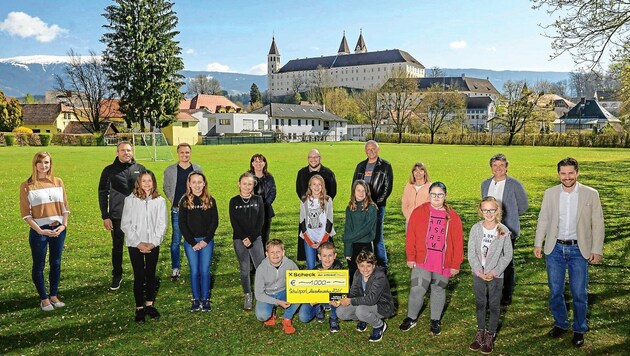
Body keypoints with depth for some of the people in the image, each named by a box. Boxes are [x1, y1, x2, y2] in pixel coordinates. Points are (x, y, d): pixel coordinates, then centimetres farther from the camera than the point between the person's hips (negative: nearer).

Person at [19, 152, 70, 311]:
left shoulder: (58, 182, 5)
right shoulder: (27, 186, -6)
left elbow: (65, 206, 8)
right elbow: (25, 213, -7)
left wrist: (64, 225, -6)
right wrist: (40, 231, -16)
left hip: (58, 230, 3)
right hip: (39, 231, -3)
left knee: (56, 263, 11)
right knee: (39, 265, 7)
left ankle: (54, 295, 25)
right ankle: (44, 298, 20)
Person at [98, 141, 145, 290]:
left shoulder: (140, 169, 5)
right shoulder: (109, 170, 1)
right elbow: (103, 194, 2)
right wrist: (105, 216, -4)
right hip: (117, 216, -1)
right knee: (117, 247, 9)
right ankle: (117, 276, 24)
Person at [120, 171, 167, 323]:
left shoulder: (160, 201, 0)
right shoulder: (130, 200, -3)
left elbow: (162, 224, 0)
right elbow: (125, 224, -4)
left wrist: (153, 242, -10)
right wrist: (138, 243, -10)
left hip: (153, 244, 2)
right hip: (135, 244, -1)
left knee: (151, 275, 10)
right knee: (139, 276, 1)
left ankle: (149, 304, 25)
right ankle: (139, 308, 12)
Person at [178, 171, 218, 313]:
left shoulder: (210, 200, 0)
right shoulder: (185, 201, -1)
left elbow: (215, 222, -2)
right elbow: (182, 223, -4)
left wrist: (205, 241, -9)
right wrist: (193, 242, -9)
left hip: (207, 241, 0)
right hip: (190, 241, 0)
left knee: (205, 270, 2)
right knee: (194, 271, 5)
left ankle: (205, 299, 14)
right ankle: (196, 299, 17)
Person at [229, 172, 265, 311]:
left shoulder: (258, 199, 2)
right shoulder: (234, 201, 1)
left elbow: (260, 221, -2)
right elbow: (234, 222, -3)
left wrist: (251, 238, -11)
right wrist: (243, 238, -12)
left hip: (256, 238, 0)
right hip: (240, 240, 0)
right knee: (244, 270, 6)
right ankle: (248, 297, 19)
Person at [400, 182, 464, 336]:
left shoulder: (453, 217, -1)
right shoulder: (419, 212, -3)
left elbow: (458, 242, 0)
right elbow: (411, 236, -2)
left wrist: (455, 264, -2)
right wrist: (410, 257, -4)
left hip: (443, 263, 1)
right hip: (421, 260, -1)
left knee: (439, 290, 15)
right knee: (417, 290, -1)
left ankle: (435, 320, 32)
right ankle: (411, 318, 21)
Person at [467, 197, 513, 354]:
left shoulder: (503, 231, -10)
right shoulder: (476, 229, -8)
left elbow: (508, 255, -6)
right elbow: (471, 253, -6)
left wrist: (495, 272, -13)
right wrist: (479, 271, -13)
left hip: (496, 275, -1)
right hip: (478, 274, 1)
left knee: (494, 305, 9)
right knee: (480, 304, 15)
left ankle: (490, 335, 23)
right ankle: (480, 332, 30)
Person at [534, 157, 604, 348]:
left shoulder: (591, 194, -4)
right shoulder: (550, 193, 1)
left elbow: (598, 224, -2)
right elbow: (543, 220, 7)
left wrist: (597, 250, -5)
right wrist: (538, 243, 4)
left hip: (579, 249, -2)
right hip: (555, 248, 2)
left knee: (579, 293, 6)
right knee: (555, 291, 11)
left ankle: (579, 330, 24)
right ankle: (560, 324, 30)